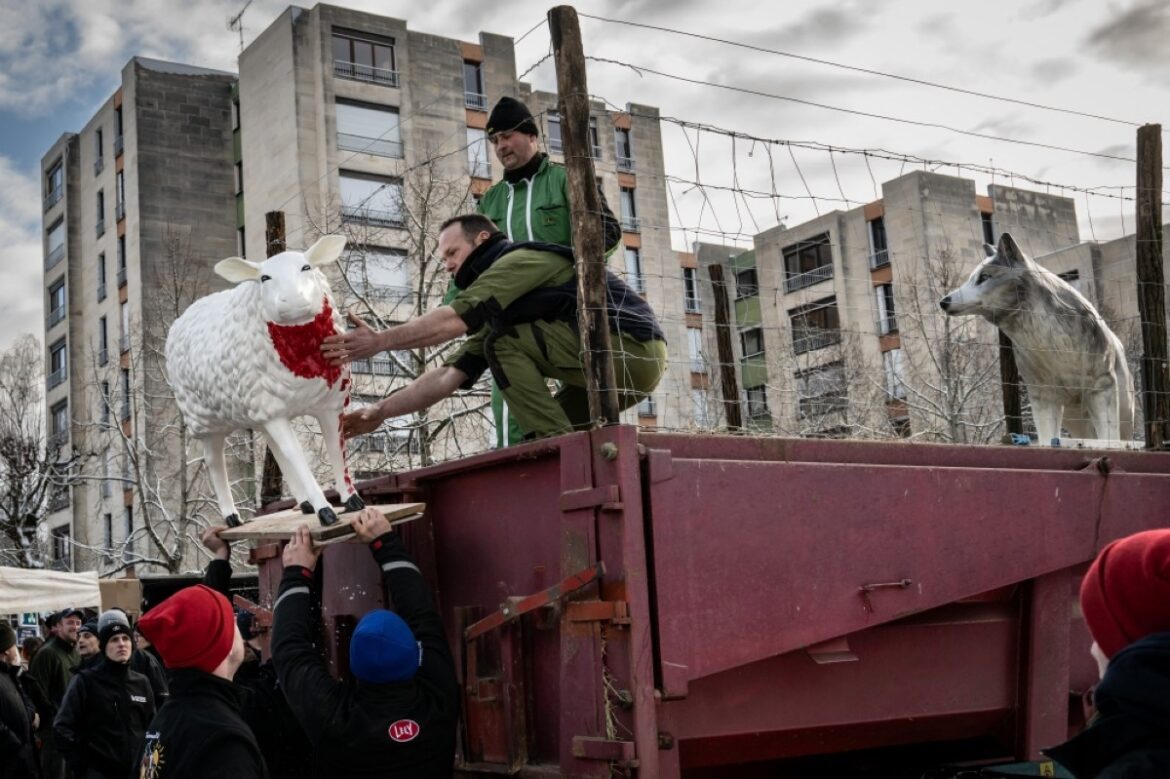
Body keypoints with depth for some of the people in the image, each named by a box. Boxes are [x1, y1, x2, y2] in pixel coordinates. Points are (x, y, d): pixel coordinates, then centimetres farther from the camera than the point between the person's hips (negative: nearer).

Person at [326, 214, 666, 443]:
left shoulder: (520, 260, -7)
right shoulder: (496, 312, 19)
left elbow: (451, 321, -20)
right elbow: (447, 376, 13)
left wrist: (380, 340, -16)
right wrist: (381, 411, 5)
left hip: (632, 346, -10)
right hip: (633, 358, 10)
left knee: (505, 341, -13)